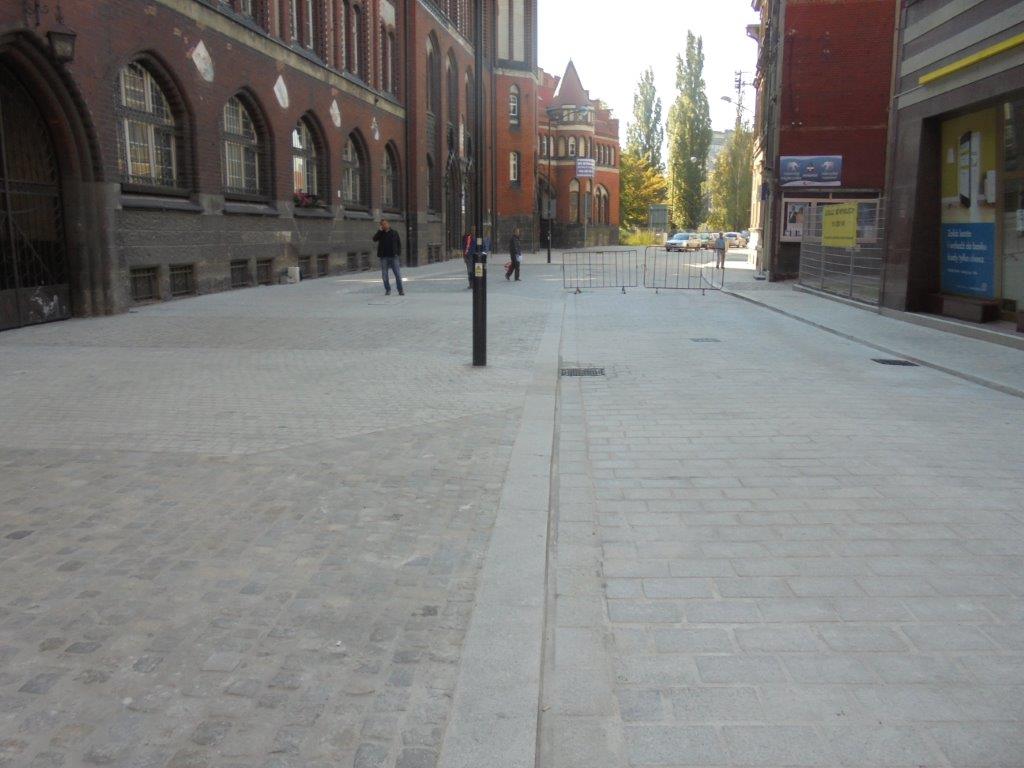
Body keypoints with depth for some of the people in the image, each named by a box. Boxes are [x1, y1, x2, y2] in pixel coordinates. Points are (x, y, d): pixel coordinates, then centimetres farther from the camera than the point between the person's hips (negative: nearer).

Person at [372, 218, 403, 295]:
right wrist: (380, 230, -13)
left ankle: (400, 290, -3)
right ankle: (387, 290, 13)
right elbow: (374, 239, -10)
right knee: (384, 274, 3)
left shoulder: (394, 233, 7)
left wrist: (398, 253, -4)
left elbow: (399, 243, 8)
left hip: (393, 256, -1)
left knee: (397, 274, -5)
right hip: (383, 257, 1)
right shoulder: (380, 233, 8)